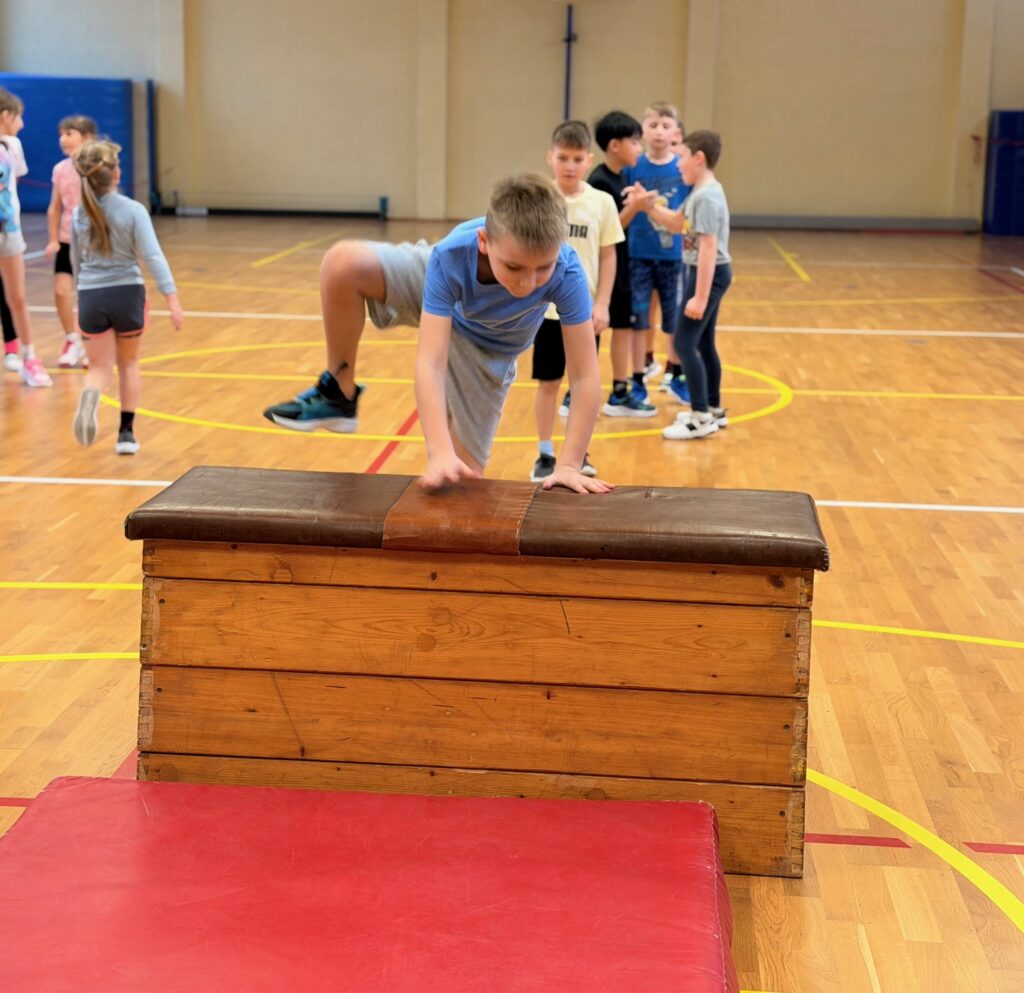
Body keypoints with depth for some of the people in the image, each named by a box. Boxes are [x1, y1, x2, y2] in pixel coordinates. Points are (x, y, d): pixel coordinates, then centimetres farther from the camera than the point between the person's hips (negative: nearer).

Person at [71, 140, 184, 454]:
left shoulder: (78, 214, 0)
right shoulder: (133, 210, -10)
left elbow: (76, 261, 13)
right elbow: (153, 256, -17)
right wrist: (172, 299, -19)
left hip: (90, 297, 1)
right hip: (127, 293, -1)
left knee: (100, 367, 10)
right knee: (128, 363, 20)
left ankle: (90, 396, -27)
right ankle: (126, 433, 19)